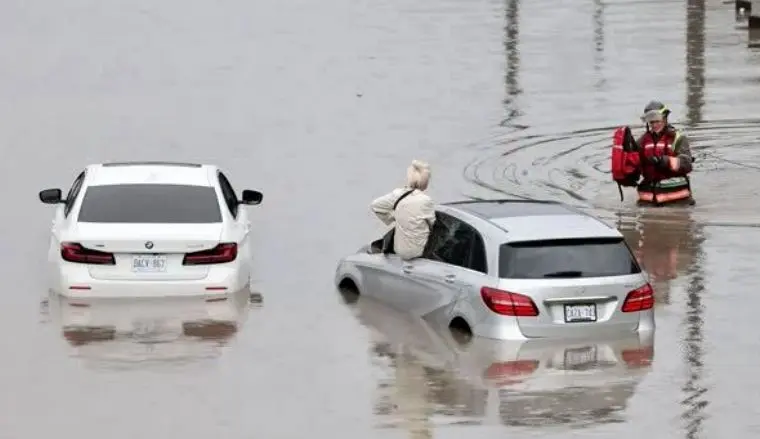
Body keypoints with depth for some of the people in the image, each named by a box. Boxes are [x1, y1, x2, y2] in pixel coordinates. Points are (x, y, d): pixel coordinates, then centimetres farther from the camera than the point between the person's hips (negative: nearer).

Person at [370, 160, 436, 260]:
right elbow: (432, 224, -1)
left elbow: (375, 205, 3)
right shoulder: (426, 200, -19)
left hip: (399, 248, 5)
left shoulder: (397, 193, -7)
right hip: (416, 251, -5)